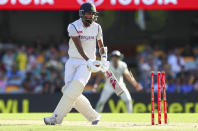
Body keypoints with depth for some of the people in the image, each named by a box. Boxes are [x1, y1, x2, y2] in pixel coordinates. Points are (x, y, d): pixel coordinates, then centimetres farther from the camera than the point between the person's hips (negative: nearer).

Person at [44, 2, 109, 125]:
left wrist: (104, 59, -4)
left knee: (76, 86, -23)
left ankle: (57, 117, -24)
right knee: (69, 90, -13)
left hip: (87, 63, 0)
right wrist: (89, 61, -32)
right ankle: (93, 116, 3)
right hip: (73, 61, 0)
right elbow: (79, 46, -19)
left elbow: (101, 46, 17)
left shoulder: (97, 27, 5)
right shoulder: (73, 27, -7)